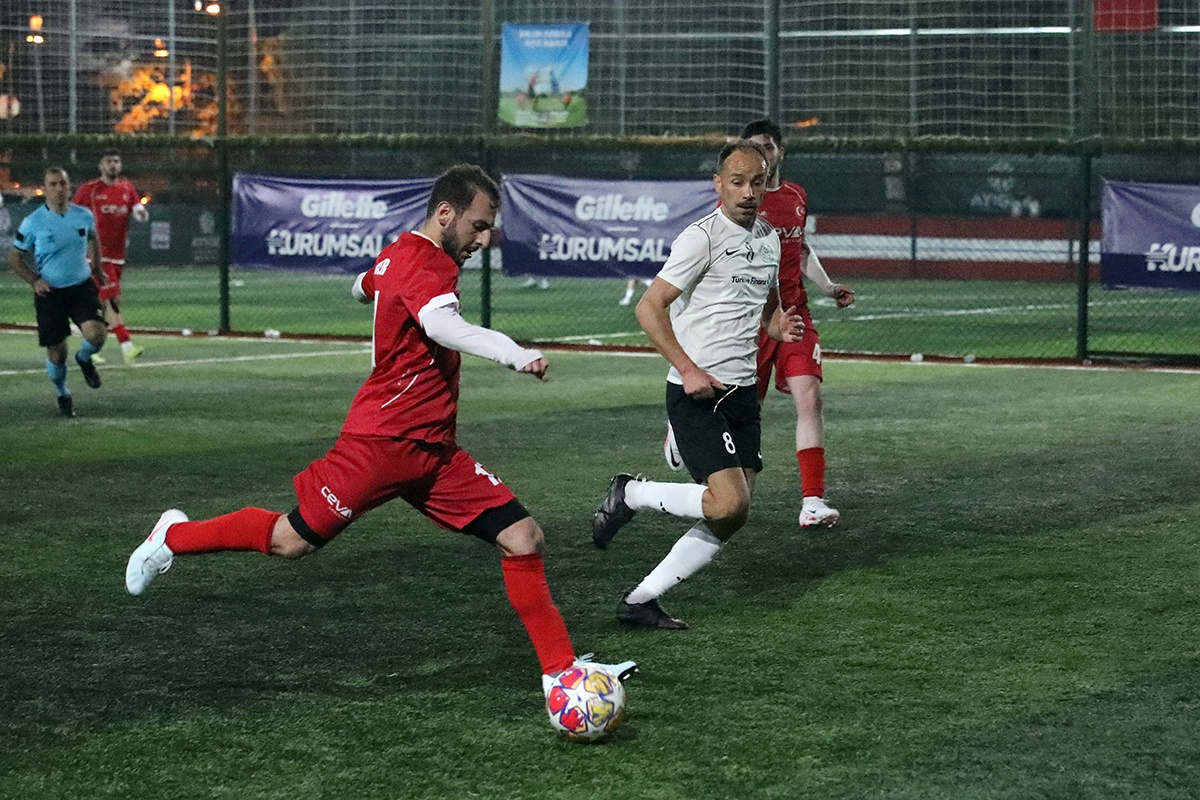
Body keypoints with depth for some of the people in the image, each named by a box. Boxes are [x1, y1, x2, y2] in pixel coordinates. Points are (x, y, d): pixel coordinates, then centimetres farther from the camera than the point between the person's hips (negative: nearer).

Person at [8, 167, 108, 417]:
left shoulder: (84, 216, -1)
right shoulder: (33, 223, -10)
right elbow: (14, 258, 0)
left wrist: (97, 269, 22)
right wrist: (34, 280, -14)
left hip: (82, 286, 2)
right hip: (50, 293, -2)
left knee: (96, 333, -22)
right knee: (56, 353, 2)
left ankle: (85, 359, 14)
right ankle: (63, 394, 30)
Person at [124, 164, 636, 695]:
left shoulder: (399, 255, 14)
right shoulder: (425, 263, -18)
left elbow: (363, 288, 37)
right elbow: (441, 324, -41)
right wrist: (513, 354, -55)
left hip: (433, 451, 10)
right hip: (383, 441, -10)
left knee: (523, 539, -1)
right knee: (293, 540, -1)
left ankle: (561, 669, 4)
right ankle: (174, 537, 23)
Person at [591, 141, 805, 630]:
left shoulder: (769, 238, 13)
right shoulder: (703, 237, -11)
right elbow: (649, 308, -13)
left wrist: (780, 326, 4)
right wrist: (688, 369, -21)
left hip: (742, 392, 8)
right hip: (697, 394, -8)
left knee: (728, 520, 3)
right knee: (729, 505, -20)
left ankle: (641, 600, 12)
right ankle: (630, 494, 3)